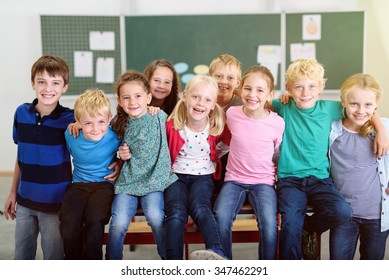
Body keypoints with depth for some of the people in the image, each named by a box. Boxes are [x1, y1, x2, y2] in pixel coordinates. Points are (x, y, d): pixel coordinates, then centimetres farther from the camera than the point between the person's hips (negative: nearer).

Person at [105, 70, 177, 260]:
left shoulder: (159, 117, -2)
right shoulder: (119, 123, 1)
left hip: (153, 179, -1)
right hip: (127, 180, 2)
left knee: (155, 216, -23)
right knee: (119, 222, -17)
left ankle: (169, 258, 0)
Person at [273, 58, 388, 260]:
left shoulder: (328, 108, 3)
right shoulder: (284, 107, 2)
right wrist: (280, 100, 0)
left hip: (320, 178, 2)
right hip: (290, 179, -1)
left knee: (342, 212, -26)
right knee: (290, 225, -23)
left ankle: (309, 228, 6)